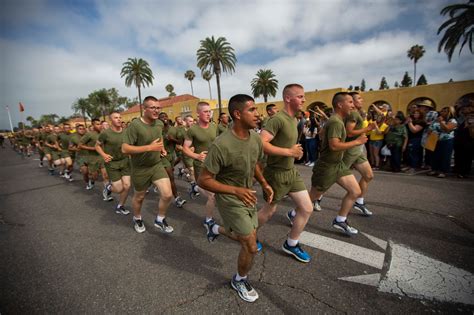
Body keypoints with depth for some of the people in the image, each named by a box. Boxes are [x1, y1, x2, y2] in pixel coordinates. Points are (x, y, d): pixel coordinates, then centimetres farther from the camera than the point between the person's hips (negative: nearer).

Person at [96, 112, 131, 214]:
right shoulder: (105, 133, -12)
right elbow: (97, 145, 1)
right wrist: (103, 155, -15)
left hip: (125, 161, 4)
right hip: (111, 163, -3)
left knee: (127, 186, -1)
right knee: (119, 189, -5)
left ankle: (120, 207, 22)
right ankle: (108, 187, 33)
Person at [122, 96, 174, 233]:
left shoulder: (160, 123, -1)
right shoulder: (135, 125, -20)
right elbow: (125, 149, -25)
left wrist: (162, 148, 5)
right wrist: (149, 147, -30)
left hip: (157, 165, 4)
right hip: (140, 168, -4)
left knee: (167, 195, -8)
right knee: (139, 197, 17)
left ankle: (160, 220, 18)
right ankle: (137, 219, 47)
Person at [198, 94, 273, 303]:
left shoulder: (255, 137, -7)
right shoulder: (221, 145, -29)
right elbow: (203, 180, -23)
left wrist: (264, 183, -3)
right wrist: (236, 190, -31)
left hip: (248, 196, 7)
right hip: (230, 200, -7)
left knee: (248, 240, 18)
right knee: (251, 246, -1)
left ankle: (217, 229, 45)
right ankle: (239, 280, 32)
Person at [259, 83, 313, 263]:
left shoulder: (294, 120, 9)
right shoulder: (278, 119, -21)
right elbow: (261, 143, -31)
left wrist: (297, 151, 5)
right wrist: (289, 152, -25)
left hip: (292, 171, 8)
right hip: (276, 173, -8)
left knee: (307, 208, 8)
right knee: (269, 211, 11)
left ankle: (291, 244, 27)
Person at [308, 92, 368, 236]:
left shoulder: (338, 120, 11)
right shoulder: (335, 122, -22)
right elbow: (334, 146, -31)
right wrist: (357, 141, -21)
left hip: (338, 164, 10)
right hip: (327, 166, -10)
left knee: (356, 191, 7)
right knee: (313, 196, 5)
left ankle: (340, 220, 20)